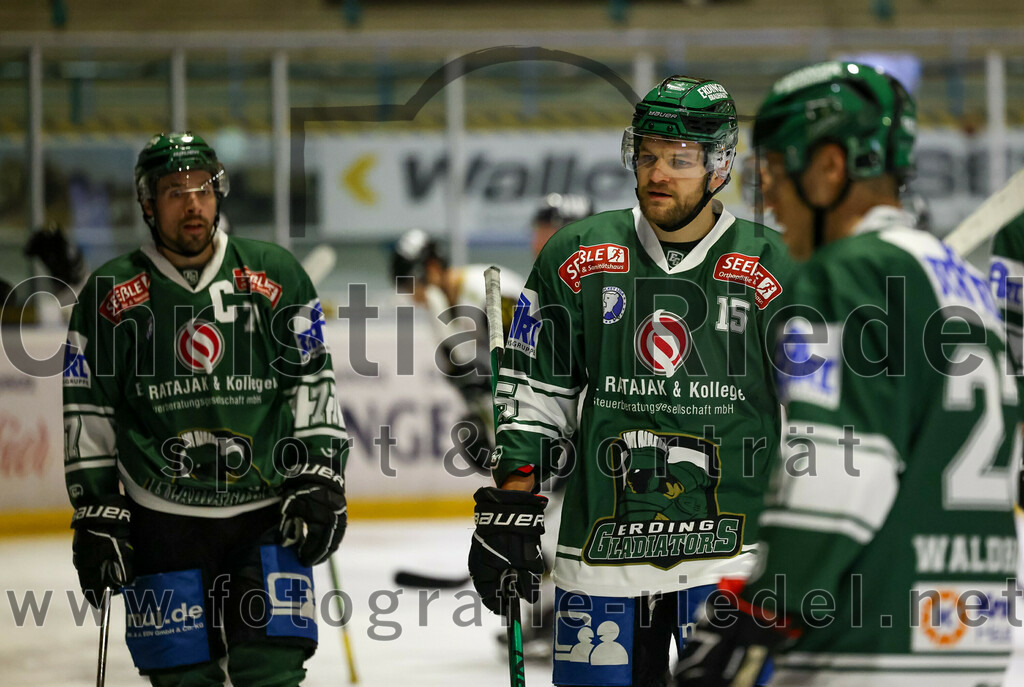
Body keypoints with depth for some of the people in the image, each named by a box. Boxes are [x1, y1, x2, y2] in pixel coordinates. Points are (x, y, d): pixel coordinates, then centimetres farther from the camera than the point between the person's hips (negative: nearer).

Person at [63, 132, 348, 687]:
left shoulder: (275, 275, 4)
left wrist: (319, 483, 0)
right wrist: (95, 516, 1)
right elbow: (88, 413, 5)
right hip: (161, 516, 0)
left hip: (267, 515, 0)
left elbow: (313, 384, 8)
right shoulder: (111, 293, 2)